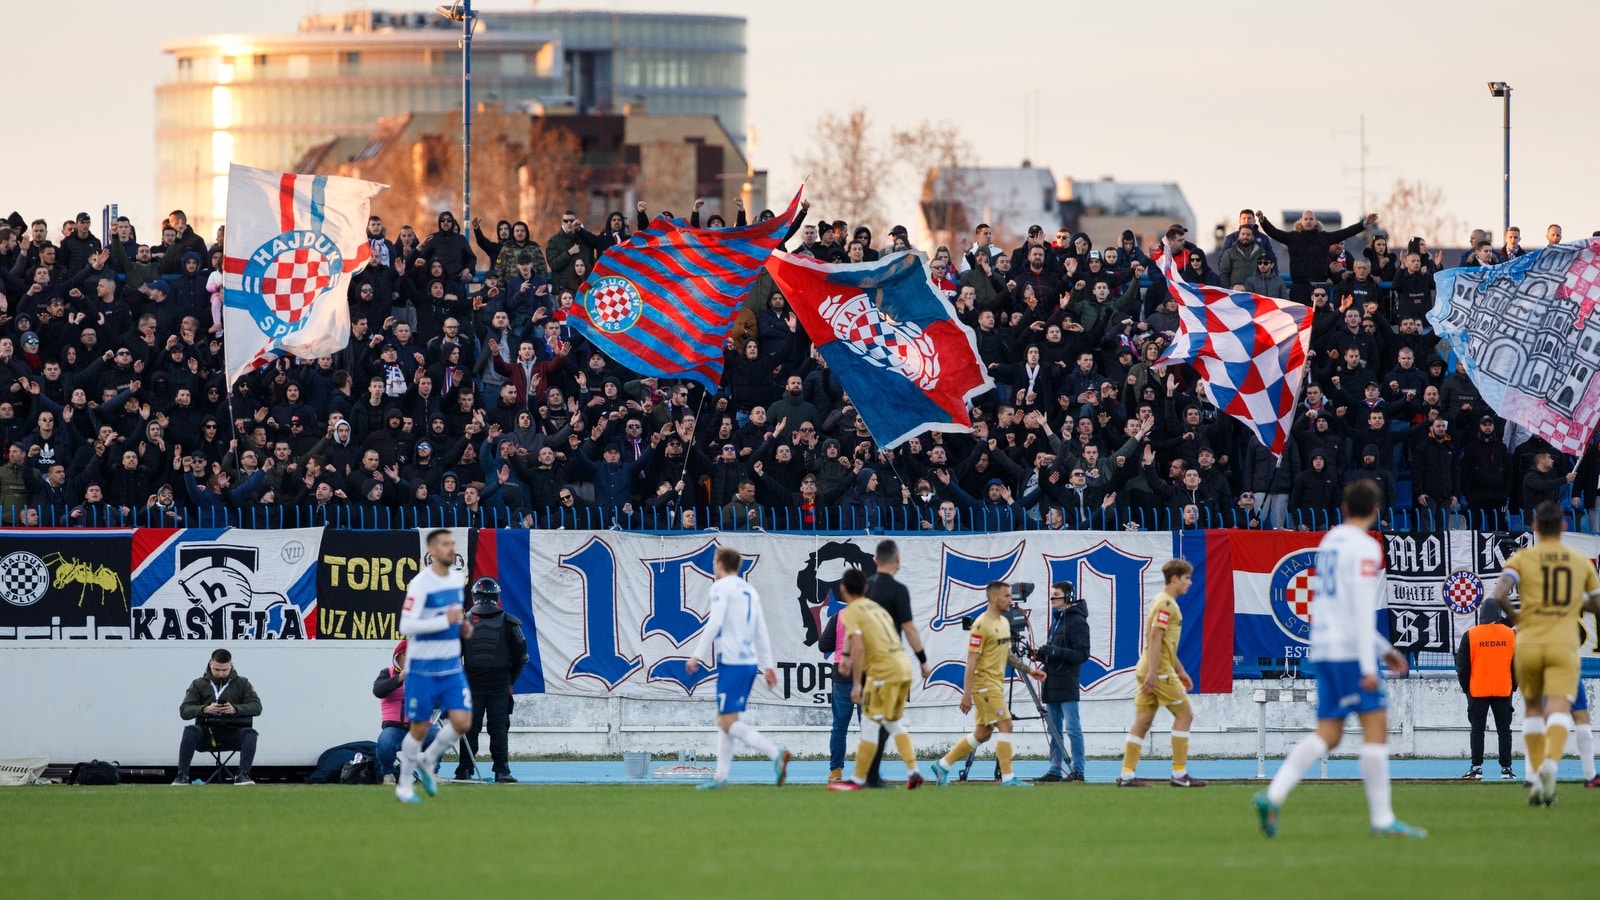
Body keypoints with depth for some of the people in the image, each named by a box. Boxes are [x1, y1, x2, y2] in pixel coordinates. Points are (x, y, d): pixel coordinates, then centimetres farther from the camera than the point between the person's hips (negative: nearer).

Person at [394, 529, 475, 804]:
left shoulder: (456, 580, 7)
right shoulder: (420, 584, -15)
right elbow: (406, 626, -22)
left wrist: (463, 626, 2)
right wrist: (446, 621, -26)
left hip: (452, 667, 6)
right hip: (423, 668, -6)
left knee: (462, 721, -7)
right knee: (420, 728, 1)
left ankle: (427, 760, 19)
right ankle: (404, 784, 19)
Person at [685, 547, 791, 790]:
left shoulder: (722, 587, -5)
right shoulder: (749, 590, 18)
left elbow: (714, 623, -16)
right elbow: (761, 632, 18)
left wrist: (697, 655, -16)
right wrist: (768, 666, 19)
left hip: (732, 661, -8)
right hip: (750, 661, 8)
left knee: (729, 723, -10)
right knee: (723, 720, 14)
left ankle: (775, 753, -26)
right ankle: (721, 776, 12)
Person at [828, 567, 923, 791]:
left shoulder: (851, 613, -4)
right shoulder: (877, 608, 20)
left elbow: (858, 647, -15)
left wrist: (857, 684, -15)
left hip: (884, 670, -8)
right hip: (904, 665, 8)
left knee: (870, 724, -1)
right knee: (893, 722, 20)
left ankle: (858, 779, 4)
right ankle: (913, 772, 12)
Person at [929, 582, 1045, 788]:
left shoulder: (1004, 622, 13)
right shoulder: (982, 625, -15)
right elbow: (971, 660, -16)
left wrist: (1029, 670, 15)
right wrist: (966, 694, -19)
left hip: (996, 685, 9)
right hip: (985, 684, -9)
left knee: (982, 734, 11)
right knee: (1005, 725, -12)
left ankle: (942, 766, 20)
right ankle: (1007, 777, -10)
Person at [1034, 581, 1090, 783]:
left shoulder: (1077, 621, -8)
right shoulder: (1056, 619, 19)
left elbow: (1082, 654, -15)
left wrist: (1057, 652, -23)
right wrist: (1044, 654, 8)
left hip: (1066, 682, -9)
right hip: (1051, 681, 9)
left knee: (1072, 728, -8)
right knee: (1054, 730, 10)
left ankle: (1078, 771, -8)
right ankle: (1055, 770, 12)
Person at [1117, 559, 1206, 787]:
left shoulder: (1167, 603, 20)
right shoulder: (1166, 604, -12)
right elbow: (1155, 638, -20)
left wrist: (1180, 671, 28)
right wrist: (1153, 672, -24)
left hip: (1151, 671, 9)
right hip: (1159, 671, -9)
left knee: (1143, 721, 6)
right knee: (1184, 713, -3)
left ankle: (1127, 775, 3)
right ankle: (1179, 773, -2)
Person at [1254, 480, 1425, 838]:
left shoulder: (1328, 542, 18)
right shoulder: (1365, 547, -9)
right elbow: (1362, 610, -16)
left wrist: (1384, 649, 28)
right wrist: (1369, 666, -18)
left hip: (1323, 647, 8)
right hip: (1351, 651, -8)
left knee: (1328, 735, 7)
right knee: (1376, 726, -4)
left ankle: (1273, 796, -6)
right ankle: (1382, 818, -4)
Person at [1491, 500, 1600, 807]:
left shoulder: (1522, 558, 2)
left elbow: (1499, 594, -13)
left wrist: (1512, 616, 6)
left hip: (1528, 642, 1)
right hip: (1564, 644, -1)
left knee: (1532, 708, 19)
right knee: (1559, 709, -12)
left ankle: (1535, 775, 14)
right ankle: (1550, 762, -40)